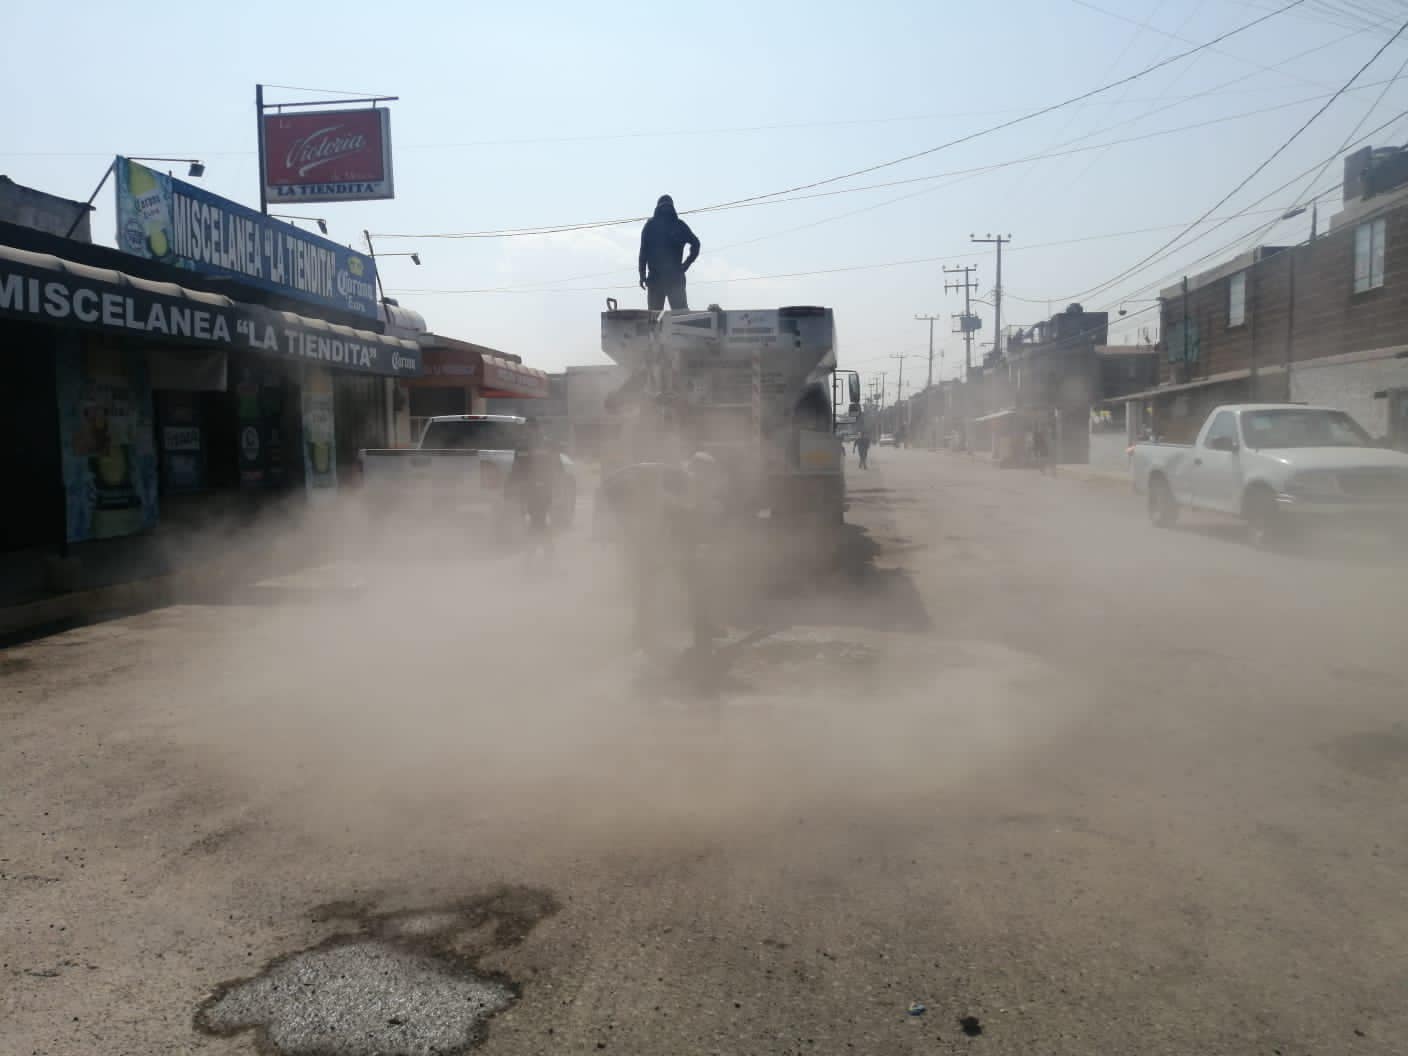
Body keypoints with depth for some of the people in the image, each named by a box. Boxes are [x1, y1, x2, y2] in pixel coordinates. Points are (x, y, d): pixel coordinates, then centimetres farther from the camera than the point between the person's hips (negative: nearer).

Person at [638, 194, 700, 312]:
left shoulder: (650, 225, 3)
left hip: (655, 276, 0)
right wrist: (685, 264, 3)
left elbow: (643, 251, -3)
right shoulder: (679, 225, 6)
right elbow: (695, 244, -2)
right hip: (675, 276, 1)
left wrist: (642, 274, -2)